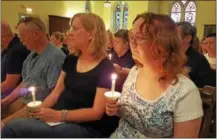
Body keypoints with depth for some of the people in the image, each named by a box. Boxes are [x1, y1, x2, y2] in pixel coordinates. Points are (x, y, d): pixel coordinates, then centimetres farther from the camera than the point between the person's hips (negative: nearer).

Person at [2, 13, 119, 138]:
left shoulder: (105, 68, -13)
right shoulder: (71, 60, 8)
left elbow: (97, 112, -16)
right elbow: (57, 92, 11)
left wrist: (59, 115, -22)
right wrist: (39, 110, -5)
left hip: (85, 127, -6)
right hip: (59, 119, 6)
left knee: (13, 128, -20)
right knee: (13, 126, -15)